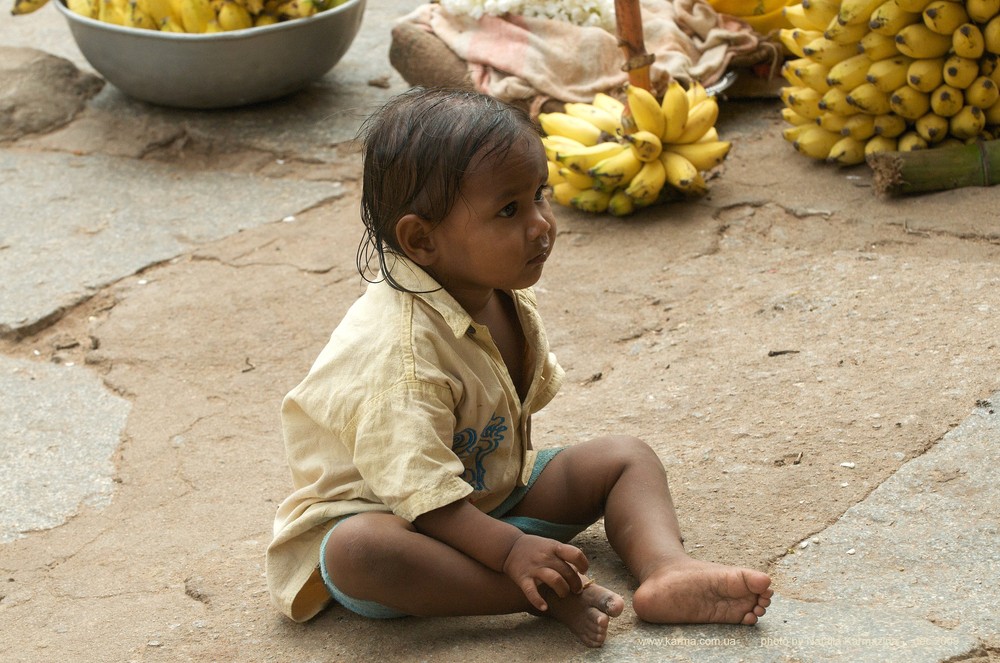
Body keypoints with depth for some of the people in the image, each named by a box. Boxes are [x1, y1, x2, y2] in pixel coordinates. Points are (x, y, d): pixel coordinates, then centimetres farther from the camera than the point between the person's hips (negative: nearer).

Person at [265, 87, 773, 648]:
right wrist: (511, 550, -41)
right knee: (358, 550, -41)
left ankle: (667, 570, -27)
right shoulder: (400, 346, -31)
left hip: (496, 487, 9)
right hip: (377, 509, -8)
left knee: (627, 459, -1)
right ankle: (546, 597, -39)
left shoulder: (505, 294, -4)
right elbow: (417, 487, -34)